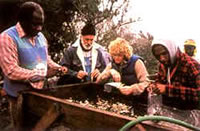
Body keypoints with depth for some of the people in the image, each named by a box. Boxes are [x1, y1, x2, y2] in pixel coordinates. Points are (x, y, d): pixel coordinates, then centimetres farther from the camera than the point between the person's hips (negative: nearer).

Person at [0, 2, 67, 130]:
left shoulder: (40, 36, 5)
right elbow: (11, 71, -25)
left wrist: (57, 68, -4)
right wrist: (41, 73, -20)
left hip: (40, 91, 6)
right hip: (20, 96, -6)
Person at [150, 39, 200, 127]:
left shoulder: (190, 65, -18)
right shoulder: (163, 65, 4)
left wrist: (167, 89, -27)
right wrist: (154, 86, -5)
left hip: (188, 113, -5)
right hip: (167, 110, 6)